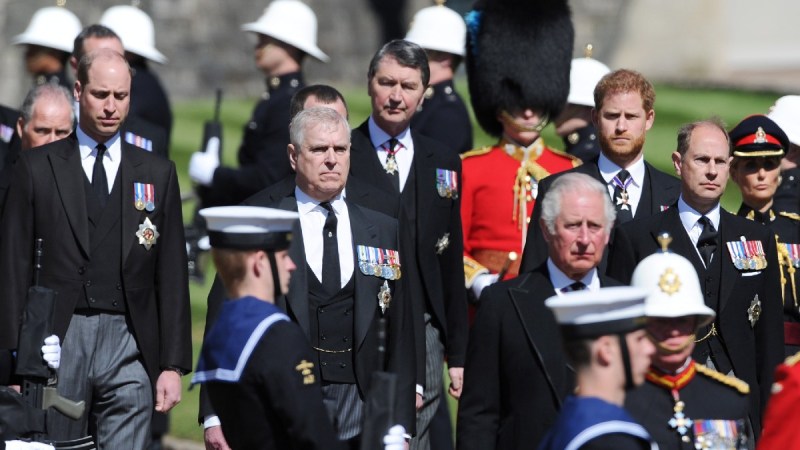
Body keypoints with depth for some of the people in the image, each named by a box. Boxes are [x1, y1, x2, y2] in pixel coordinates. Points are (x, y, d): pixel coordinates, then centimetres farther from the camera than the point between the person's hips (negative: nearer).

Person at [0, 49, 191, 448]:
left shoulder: (157, 174, 11)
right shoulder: (37, 168, 7)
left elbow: (172, 276, 10)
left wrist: (173, 365, 3)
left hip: (128, 346, 1)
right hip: (57, 340, -1)